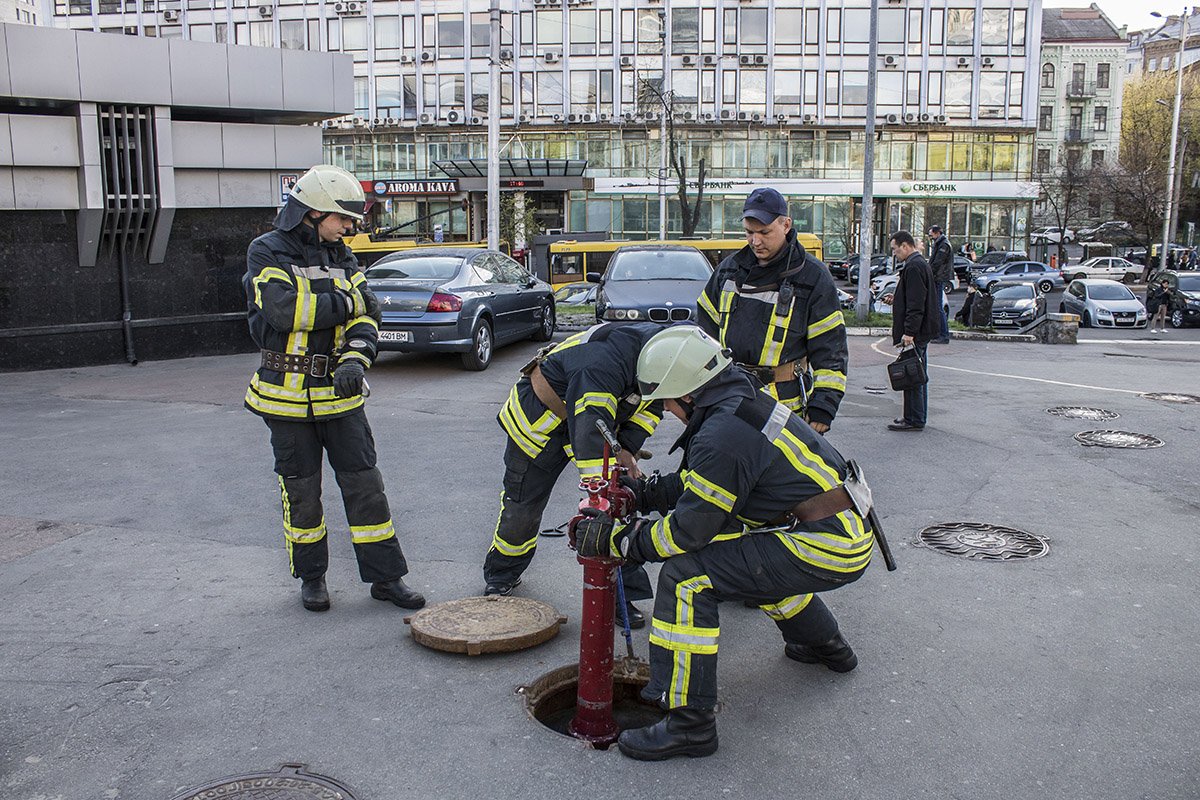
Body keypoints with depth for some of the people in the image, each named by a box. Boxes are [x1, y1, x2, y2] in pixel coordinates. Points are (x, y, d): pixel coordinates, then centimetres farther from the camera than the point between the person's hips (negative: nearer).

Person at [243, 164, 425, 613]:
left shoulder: (340, 257, 9)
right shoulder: (268, 253, -7)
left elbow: (364, 318, 1)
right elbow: (285, 309, -24)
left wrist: (355, 358, -18)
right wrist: (348, 301, -14)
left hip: (339, 392, 4)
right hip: (288, 395, -4)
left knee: (365, 484, 4)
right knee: (301, 492, 8)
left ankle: (385, 576, 13)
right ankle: (311, 577, 26)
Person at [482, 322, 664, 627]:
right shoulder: (606, 362, -44)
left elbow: (651, 405, 1)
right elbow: (590, 431, -52)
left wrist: (627, 447, -14)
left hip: (595, 411, 6)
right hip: (540, 415, -6)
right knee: (523, 504, 8)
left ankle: (621, 593, 4)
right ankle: (500, 578, 35)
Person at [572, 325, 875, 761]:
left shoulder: (722, 435, -21)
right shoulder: (743, 401, 9)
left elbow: (687, 531, -17)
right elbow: (696, 484, 22)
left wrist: (613, 538, -7)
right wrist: (642, 496, 18)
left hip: (825, 549, -10)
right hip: (851, 531, 10)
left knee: (686, 575, -14)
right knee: (744, 545, 37)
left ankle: (690, 724, -9)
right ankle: (826, 645, 49)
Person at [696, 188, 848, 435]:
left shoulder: (813, 278, -5)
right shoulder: (728, 269, 9)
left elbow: (830, 349, -5)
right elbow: (706, 330, 17)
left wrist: (823, 407, -11)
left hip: (786, 404, -4)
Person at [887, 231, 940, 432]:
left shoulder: (914, 267, -16)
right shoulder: (920, 263, 17)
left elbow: (916, 304, -22)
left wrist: (909, 332, -24)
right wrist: (896, 299, 22)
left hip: (916, 332, -11)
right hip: (921, 331, 11)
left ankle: (914, 420, -2)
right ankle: (917, 417, 22)